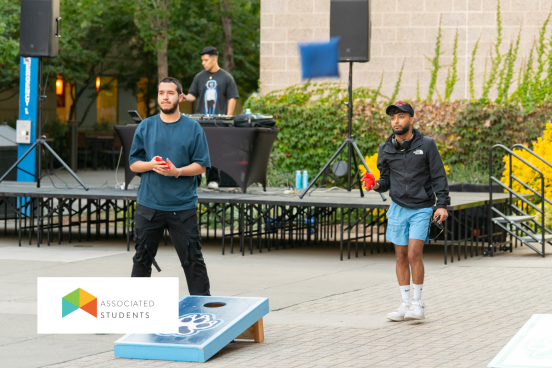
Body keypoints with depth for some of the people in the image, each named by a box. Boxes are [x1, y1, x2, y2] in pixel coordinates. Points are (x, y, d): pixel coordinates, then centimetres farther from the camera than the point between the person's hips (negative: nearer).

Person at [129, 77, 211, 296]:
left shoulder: (193, 128, 2)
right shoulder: (145, 127, 7)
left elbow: (201, 165, 0)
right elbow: (133, 164, 8)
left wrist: (177, 171, -16)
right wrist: (151, 165, -13)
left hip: (183, 206, -2)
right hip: (148, 204, 2)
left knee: (193, 258, -1)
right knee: (142, 257, 9)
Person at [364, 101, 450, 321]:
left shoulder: (426, 145, -4)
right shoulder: (386, 149, 5)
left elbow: (439, 177, -3)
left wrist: (442, 204, -12)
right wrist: (377, 185, -9)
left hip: (421, 208, -4)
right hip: (398, 208, 4)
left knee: (414, 254, -14)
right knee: (401, 256, 5)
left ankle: (418, 303, -2)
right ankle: (405, 304, 14)